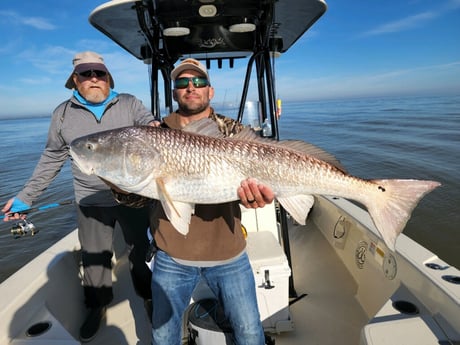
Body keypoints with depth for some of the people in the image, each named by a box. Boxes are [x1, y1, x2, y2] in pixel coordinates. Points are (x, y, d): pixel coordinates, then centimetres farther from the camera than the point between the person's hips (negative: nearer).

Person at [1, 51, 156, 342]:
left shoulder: (129, 103, -2)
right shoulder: (63, 114, 3)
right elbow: (51, 159, 8)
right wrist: (26, 197, 4)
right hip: (91, 203, 2)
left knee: (142, 250, 16)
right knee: (94, 258, 17)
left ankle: (149, 297, 41)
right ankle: (98, 306, 41)